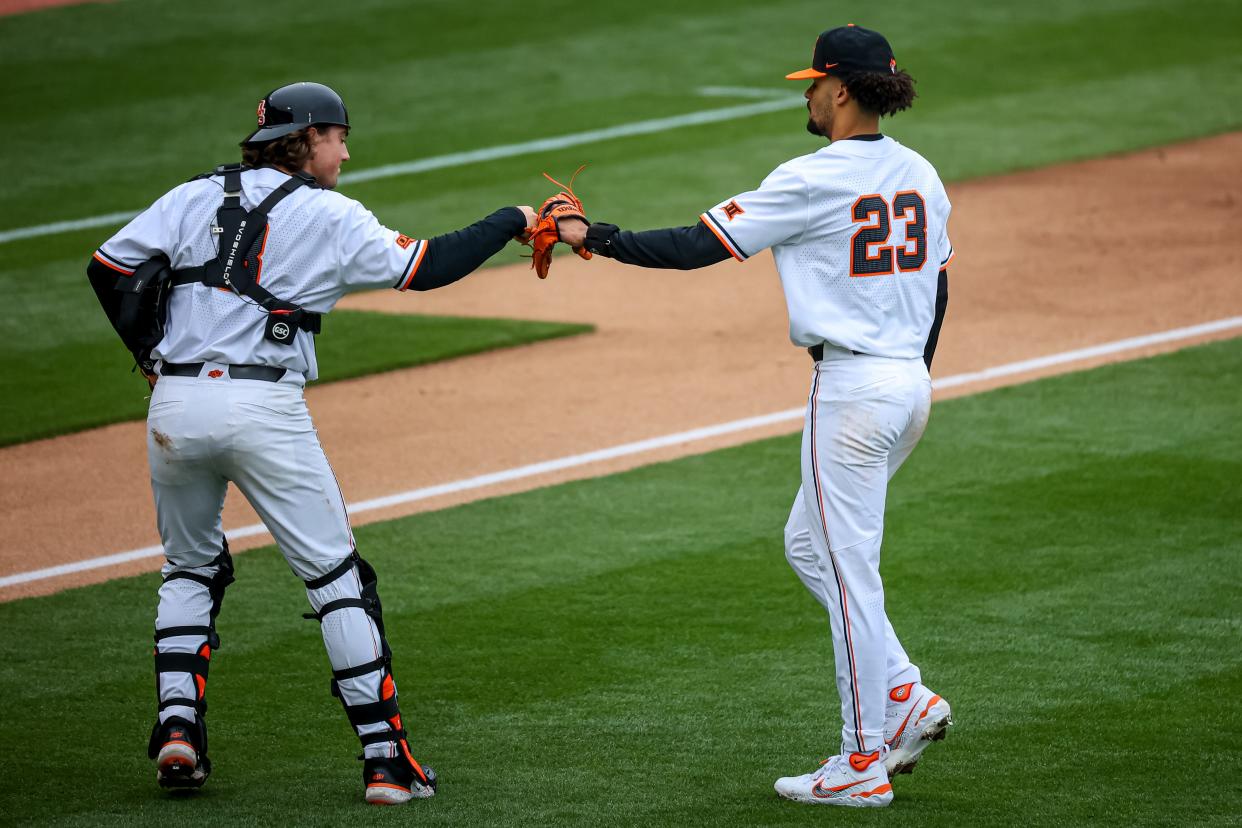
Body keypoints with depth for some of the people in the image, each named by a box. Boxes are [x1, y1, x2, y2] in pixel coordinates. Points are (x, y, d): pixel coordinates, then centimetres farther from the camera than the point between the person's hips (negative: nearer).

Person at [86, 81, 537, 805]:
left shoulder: (194, 198, 13)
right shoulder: (331, 217, 3)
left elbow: (108, 269, 9)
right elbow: (425, 267, 2)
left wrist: (150, 353, 17)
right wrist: (511, 222, 13)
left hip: (175, 405, 4)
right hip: (264, 407, -4)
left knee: (190, 568, 23)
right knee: (336, 575, 2)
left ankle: (177, 722, 8)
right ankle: (385, 757, -1)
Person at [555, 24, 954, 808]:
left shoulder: (813, 181, -15)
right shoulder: (920, 175, 8)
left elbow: (700, 245, -14)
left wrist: (597, 238, -5)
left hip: (853, 389, -8)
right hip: (910, 386, 8)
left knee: (848, 570, -1)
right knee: (810, 545, 21)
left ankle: (864, 765, 3)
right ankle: (905, 698, 15)